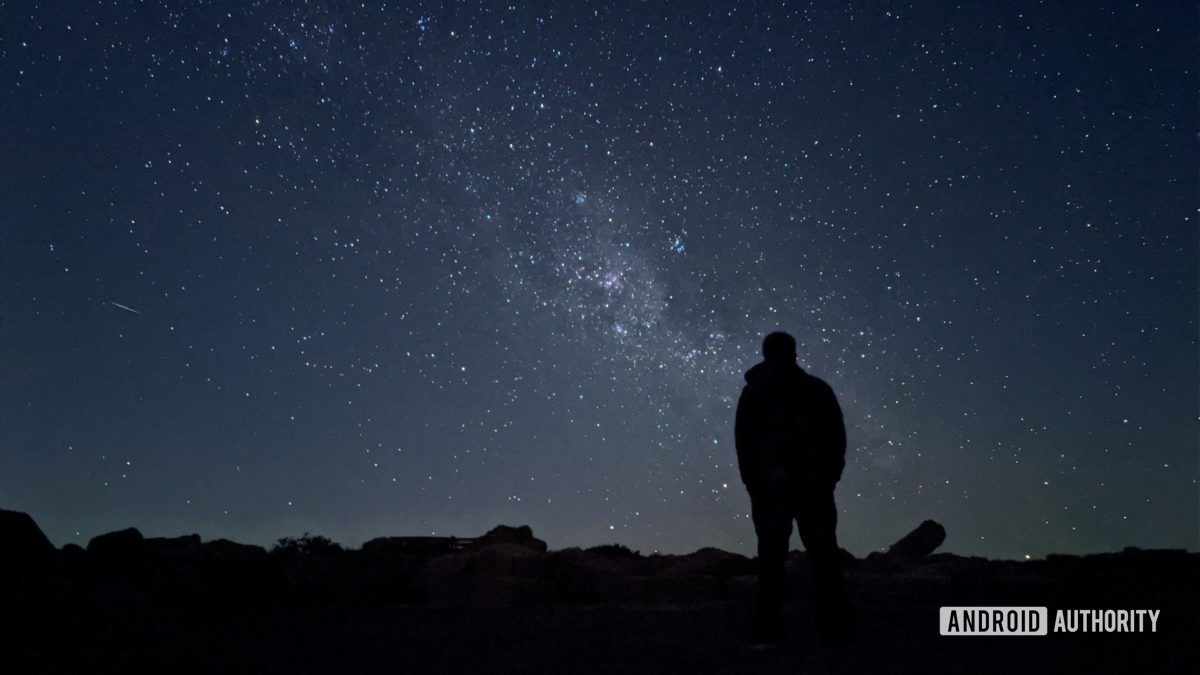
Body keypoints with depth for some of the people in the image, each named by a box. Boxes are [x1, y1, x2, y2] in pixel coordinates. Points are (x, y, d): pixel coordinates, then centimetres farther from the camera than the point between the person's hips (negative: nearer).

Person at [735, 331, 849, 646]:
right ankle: (835, 628, -1)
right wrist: (830, 477, 11)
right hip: (814, 485, 1)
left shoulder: (753, 392, 9)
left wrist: (753, 483, 8)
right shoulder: (818, 389, 10)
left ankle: (768, 633, -7)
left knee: (772, 559, -1)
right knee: (824, 557, 4)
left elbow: (743, 441, 4)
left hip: (770, 487, 0)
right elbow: (837, 436, 6)